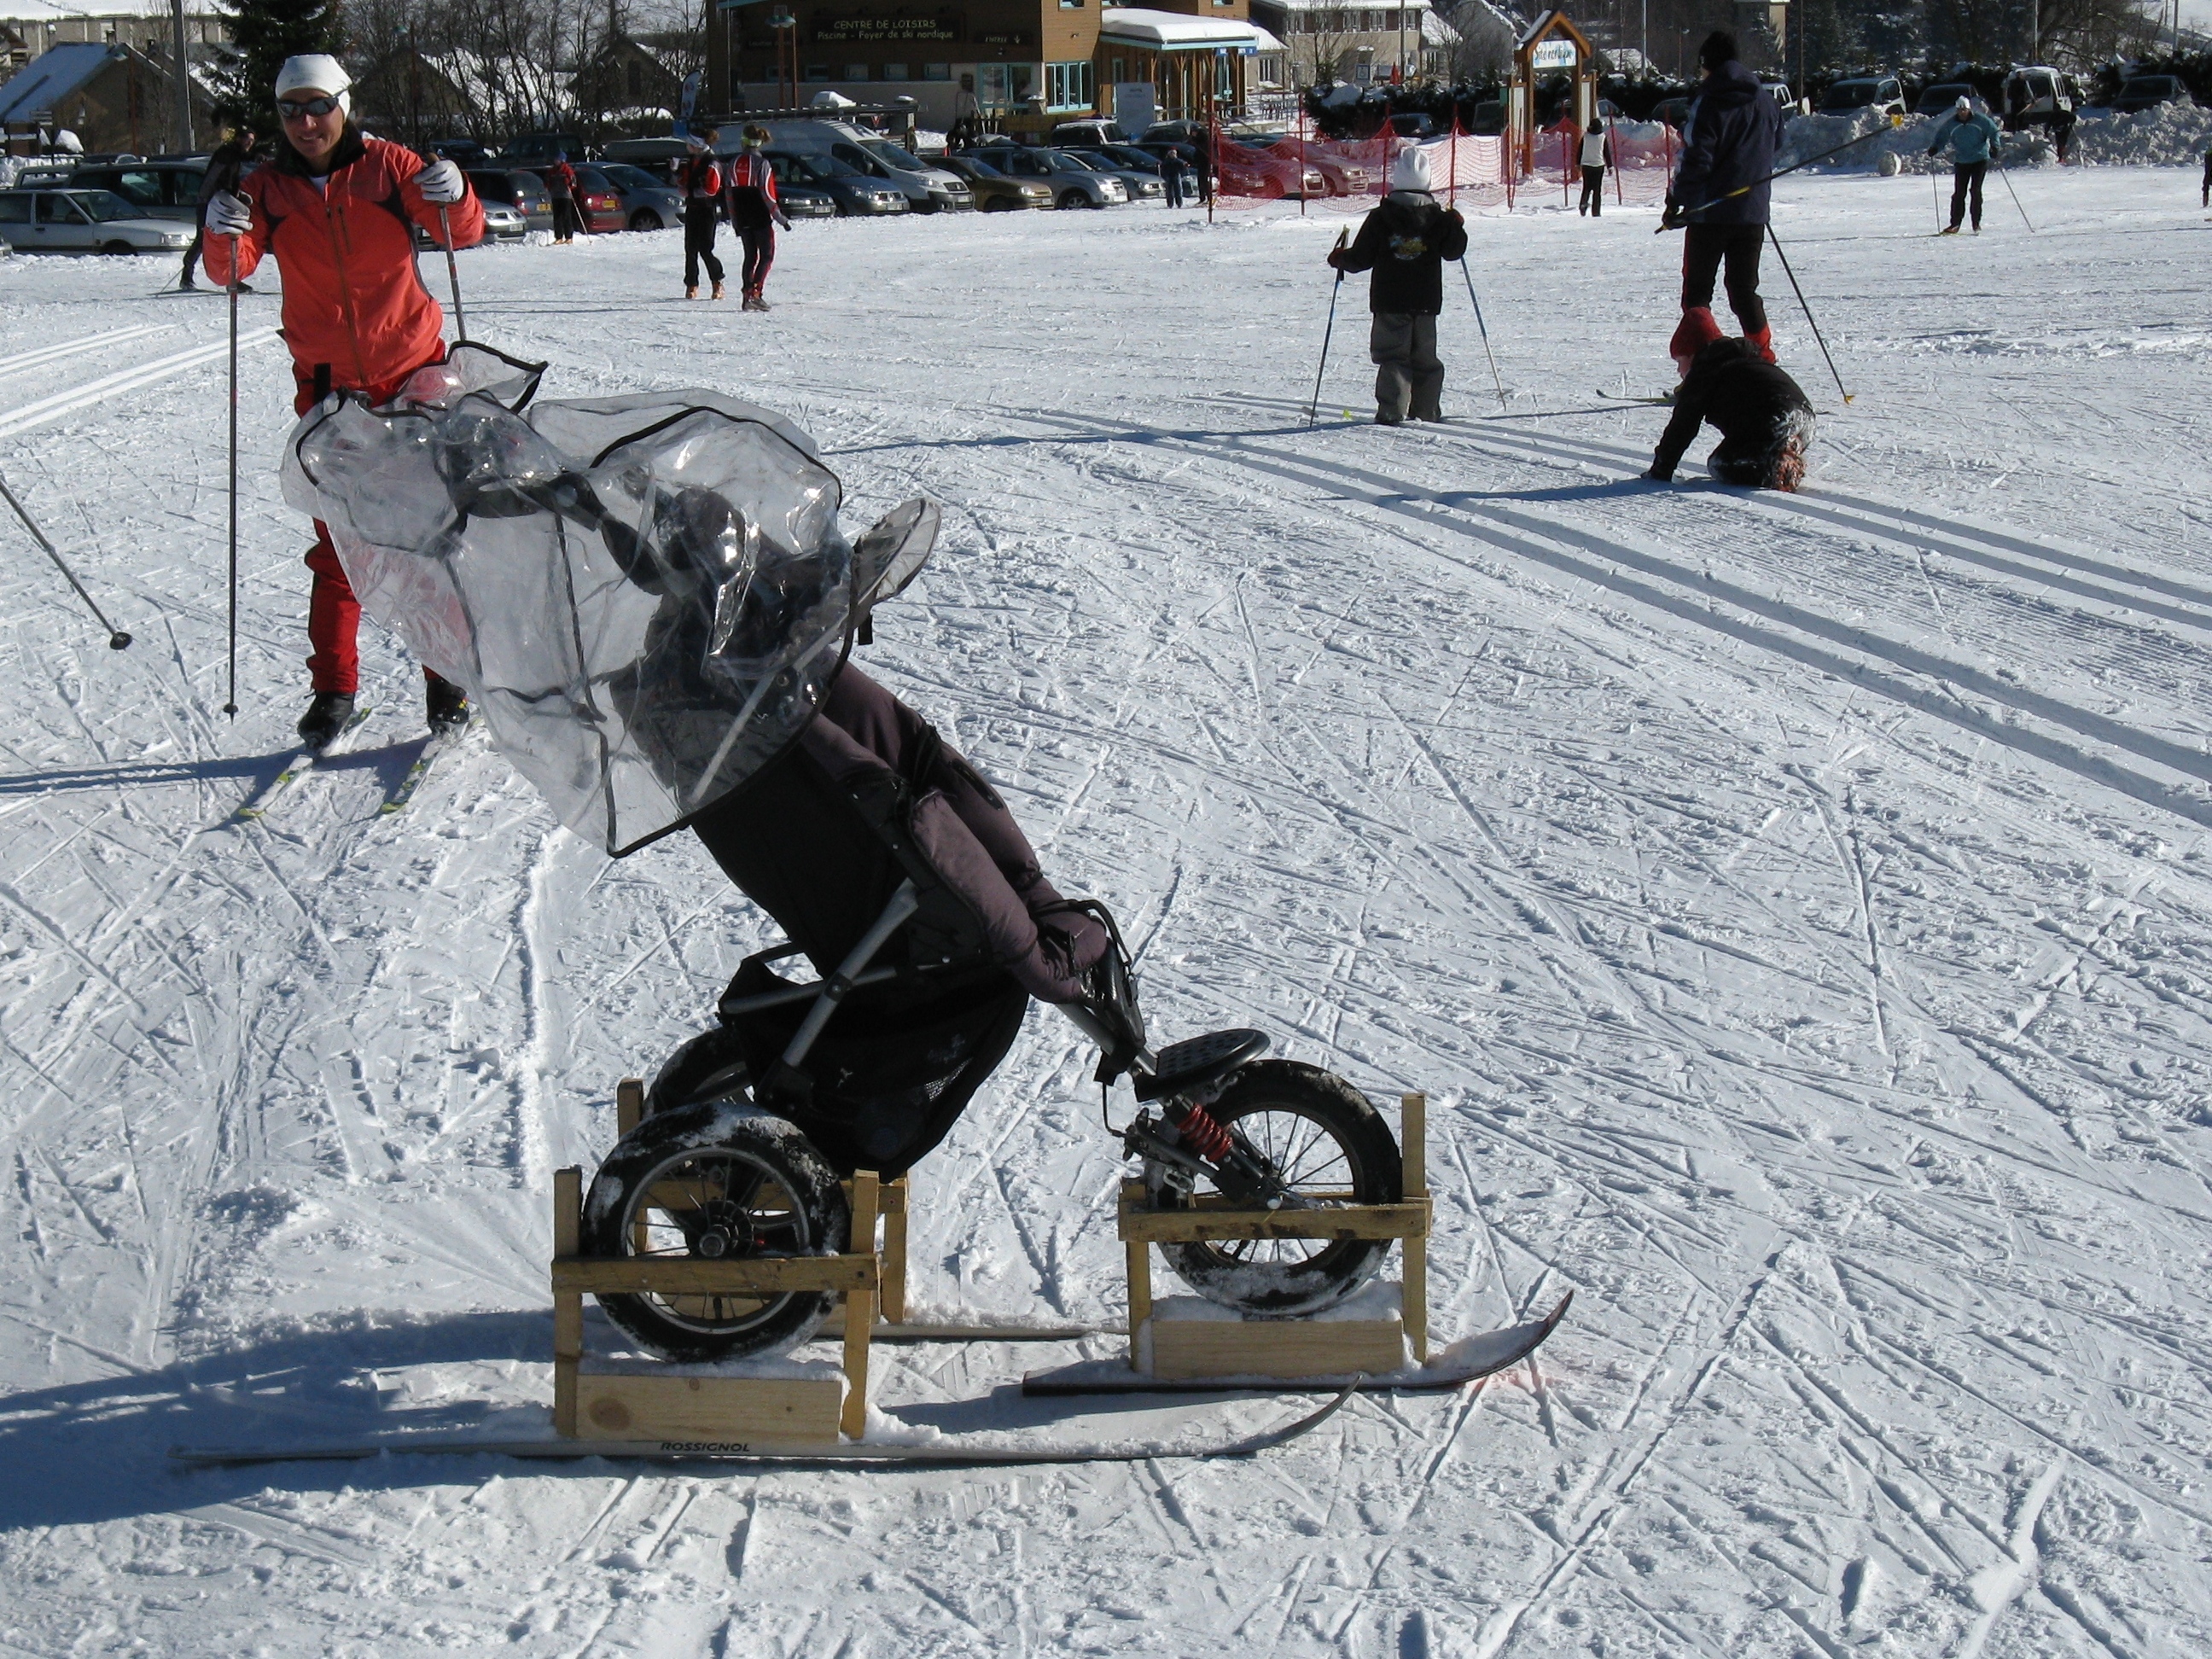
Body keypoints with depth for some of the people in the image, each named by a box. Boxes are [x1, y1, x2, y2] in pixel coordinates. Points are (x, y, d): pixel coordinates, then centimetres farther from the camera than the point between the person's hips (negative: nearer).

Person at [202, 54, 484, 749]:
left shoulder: (387, 167, -5)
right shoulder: (267, 188, -1)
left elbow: (464, 232, -8)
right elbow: (230, 268, -11)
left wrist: (453, 198, -30)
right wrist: (225, 234, -33)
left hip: (412, 373, -1)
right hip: (328, 385, 1)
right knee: (337, 541, 4)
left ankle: (447, 678, 12)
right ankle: (332, 690, 9)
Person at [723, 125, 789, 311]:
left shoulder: (734, 164, 7)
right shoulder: (761, 163, -12)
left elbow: (730, 195, 10)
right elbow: (767, 194, -15)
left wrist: (735, 222, 17)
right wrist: (781, 218, -9)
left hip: (743, 220, 6)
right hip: (761, 219, -6)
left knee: (750, 256, 14)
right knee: (766, 256, 1)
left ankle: (747, 294, 8)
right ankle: (755, 292, -14)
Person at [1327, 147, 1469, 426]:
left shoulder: (1380, 218, -7)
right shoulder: (1439, 218, -1)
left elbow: (1361, 258, -6)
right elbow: (1453, 251, 8)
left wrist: (1339, 258, 14)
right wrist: (1457, 228, 26)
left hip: (1389, 302, -3)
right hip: (1426, 300, 3)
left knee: (1392, 356, -3)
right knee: (1424, 357, 15)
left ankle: (1392, 411, -16)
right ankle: (1426, 410, 20)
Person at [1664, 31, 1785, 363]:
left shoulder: (1709, 103, -11)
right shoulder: (1765, 102, 7)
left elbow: (1696, 159, -16)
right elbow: (1776, 141, 23)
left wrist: (1676, 201, -8)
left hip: (1710, 212, -5)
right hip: (1753, 212, 5)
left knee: (1696, 291, 4)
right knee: (1745, 290, 14)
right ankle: (1763, 358, 7)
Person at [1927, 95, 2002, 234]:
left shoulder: (1981, 121, -6)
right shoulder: (1951, 124, 0)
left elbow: (1994, 133, 1)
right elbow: (1941, 137, 11)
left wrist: (1994, 146, -14)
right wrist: (1935, 148, -8)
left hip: (1980, 160, -2)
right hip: (1961, 162, 2)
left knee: (1975, 190, -8)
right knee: (1959, 193, -3)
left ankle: (1976, 223, 2)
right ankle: (1955, 224, 3)